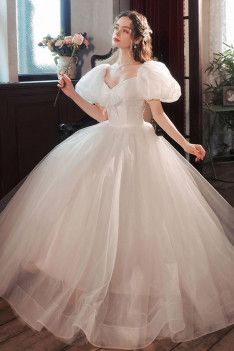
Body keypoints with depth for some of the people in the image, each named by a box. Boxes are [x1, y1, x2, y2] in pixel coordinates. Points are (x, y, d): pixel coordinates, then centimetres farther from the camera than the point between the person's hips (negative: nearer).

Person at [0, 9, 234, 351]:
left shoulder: (146, 72, -5)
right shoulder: (103, 72, 11)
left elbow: (159, 115, -4)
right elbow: (102, 115, 11)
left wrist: (185, 143, -8)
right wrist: (73, 93, 8)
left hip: (138, 147, -6)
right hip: (106, 144, 6)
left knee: (134, 218, -5)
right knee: (96, 213, 4)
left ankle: (141, 293, 10)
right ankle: (93, 285, 18)